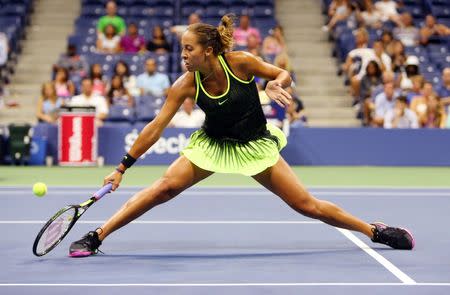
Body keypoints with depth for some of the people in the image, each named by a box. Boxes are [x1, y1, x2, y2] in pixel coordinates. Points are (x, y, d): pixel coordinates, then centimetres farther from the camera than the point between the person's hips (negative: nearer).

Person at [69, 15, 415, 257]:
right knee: (164, 187, -19)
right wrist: (122, 167, -20)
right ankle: (96, 236, -13)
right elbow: (155, 128, -17)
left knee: (307, 205, -5)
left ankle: (376, 231, 13)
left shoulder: (241, 62, -21)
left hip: (255, 145, -1)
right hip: (213, 145, 1)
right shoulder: (185, 85, -18)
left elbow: (285, 75, -8)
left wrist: (276, 84, -33)